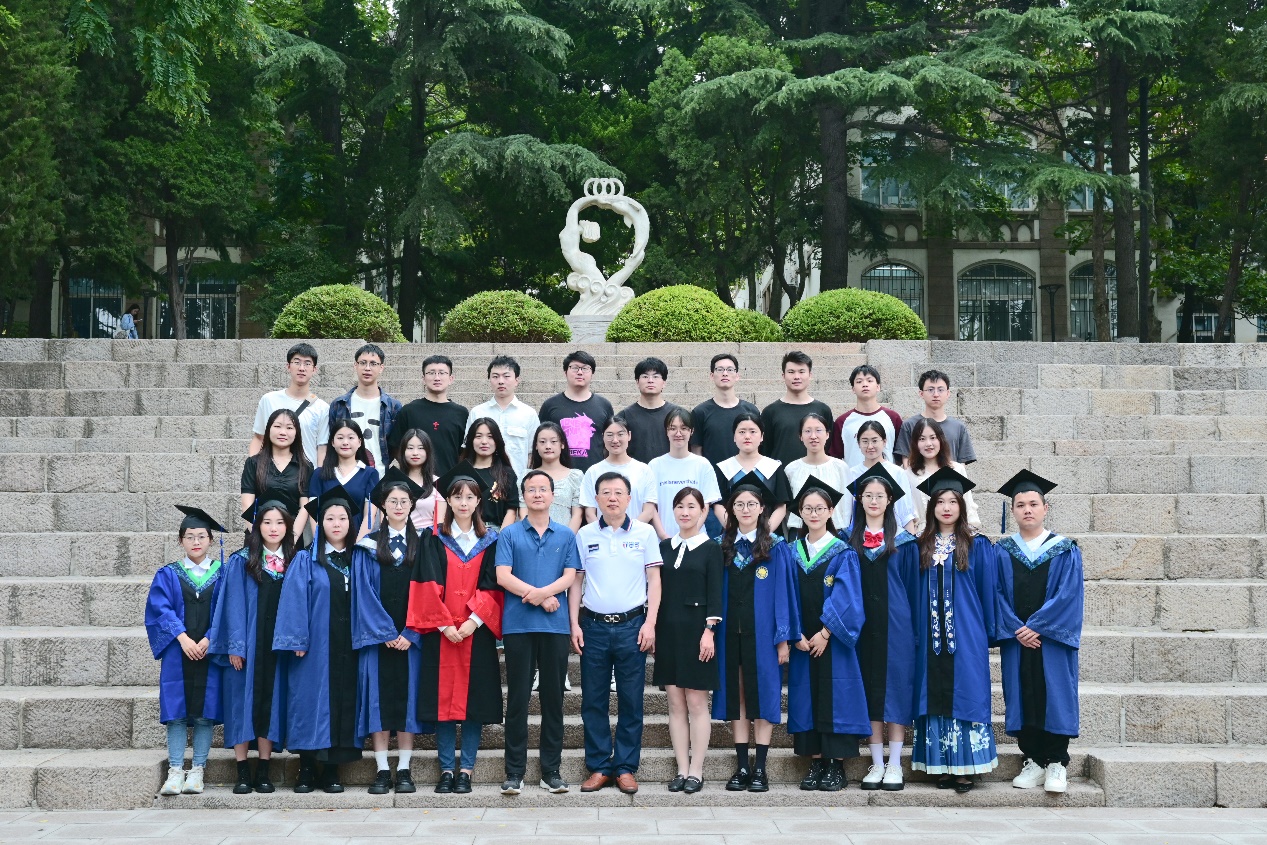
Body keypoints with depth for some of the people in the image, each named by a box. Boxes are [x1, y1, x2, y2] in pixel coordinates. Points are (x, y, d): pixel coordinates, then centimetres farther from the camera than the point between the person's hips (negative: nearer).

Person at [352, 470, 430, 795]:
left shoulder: (421, 544, 8)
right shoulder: (369, 545, 6)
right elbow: (364, 591, 0)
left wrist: (410, 634, -8)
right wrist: (385, 632, -10)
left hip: (411, 636, 0)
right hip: (377, 635, 0)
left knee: (408, 695, -1)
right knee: (379, 697, -2)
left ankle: (404, 769, 5)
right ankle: (382, 770, 3)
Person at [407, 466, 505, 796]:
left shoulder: (491, 540, 7)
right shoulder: (434, 539, 5)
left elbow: (493, 586, 1)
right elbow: (429, 586, -2)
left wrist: (475, 620, -12)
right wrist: (445, 624, -11)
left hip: (477, 630, 0)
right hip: (441, 630, 0)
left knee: (474, 697, 0)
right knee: (444, 697, 0)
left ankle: (466, 770, 7)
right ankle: (447, 769, 8)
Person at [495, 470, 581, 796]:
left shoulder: (566, 535, 10)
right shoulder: (509, 534, 6)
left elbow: (570, 576, 1)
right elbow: (503, 576, -4)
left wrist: (540, 592, -16)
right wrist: (541, 597, -11)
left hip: (556, 625, 1)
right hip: (518, 625, -1)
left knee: (553, 698, 5)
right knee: (517, 698, 2)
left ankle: (551, 770, 12)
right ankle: (514, 771, 7)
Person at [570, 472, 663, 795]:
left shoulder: (645, 533, 3)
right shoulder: (584, 535, 7)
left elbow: (654, 579, 3)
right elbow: (576, 582, 9)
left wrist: (650, 623, -5)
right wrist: (574, 624, 1)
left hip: (632, 625, -1)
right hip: (593, 625, 1)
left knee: (631, 701, 2)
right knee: (593, 700, 4)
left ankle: (626, 768, 10)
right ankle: (598, 767, 13)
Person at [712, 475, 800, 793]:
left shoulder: (777, 548, 0)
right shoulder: (723, 547, 9)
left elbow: (784, 594, -3)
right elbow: (716, 593, 9)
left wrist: (784, 638, -9)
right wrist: (712, 633, 1)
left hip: (762, 633, -3)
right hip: (731, 633, 3)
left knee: (763, 695, -1)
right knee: (736, 697, 5)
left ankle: (760, 769, 4)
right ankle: (742, 767, 10)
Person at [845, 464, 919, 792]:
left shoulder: (904, 541, 4)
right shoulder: (848, 540, 8)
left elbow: (912, 584, 4)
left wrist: (911, 625, -3)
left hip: (894, 624, -2)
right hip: (861, 623, 2)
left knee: (895, 685, -1)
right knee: (868, 689, 4)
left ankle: (895, 765, 5)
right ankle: (877, 763, 11)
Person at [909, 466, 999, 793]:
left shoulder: (977, 547, 1)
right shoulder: (922, 548, 8)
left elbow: (987, 591, 1)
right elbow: (915, 594, 10)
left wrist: (989, 631, -2)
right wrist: (915, 632, 4)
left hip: (966, 637, -3)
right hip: (931, 639, 3)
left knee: (964, 696, -3)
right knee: (935, 698, 4)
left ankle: (966, 767, 3)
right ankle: (942, 766, 10)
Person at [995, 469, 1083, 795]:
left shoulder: (1065, 551, 2)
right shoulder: (1002, 552, 6)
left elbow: (1068, 594, -7)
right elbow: (997, 593, 0)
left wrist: (1037, 626, -15)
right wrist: (1016, 629, -12)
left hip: (1053, 639, -2)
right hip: (1016, 640, 2)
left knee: (1054, 695, -1)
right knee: (1022, 697, 3)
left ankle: (1056, 763, 8)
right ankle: (1034, 761, 13)